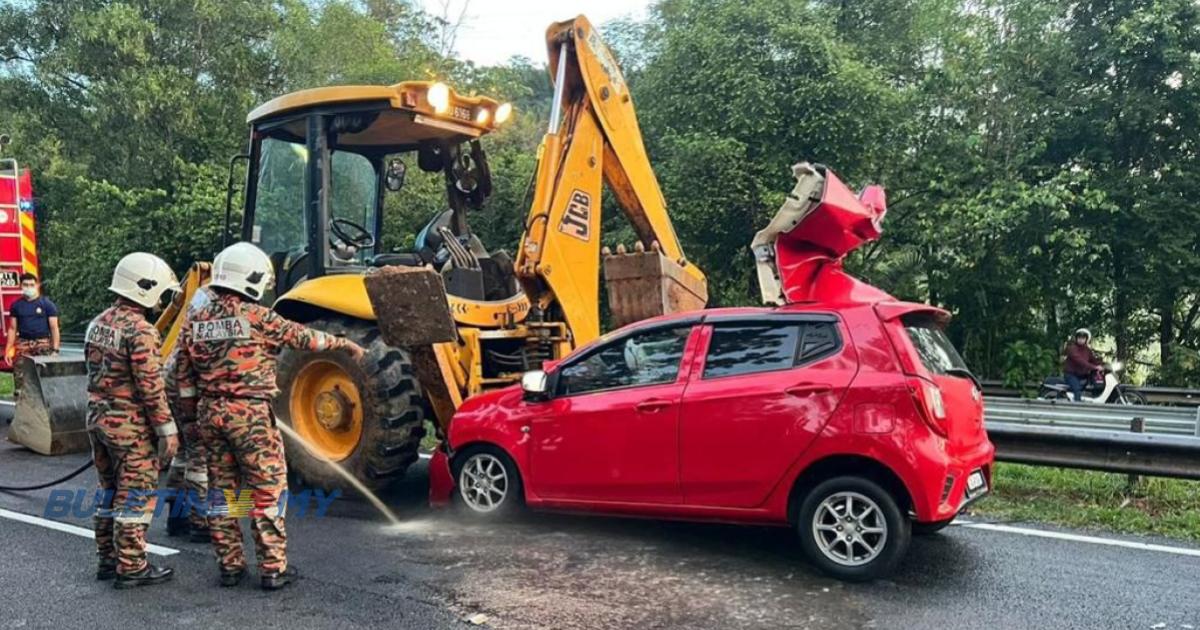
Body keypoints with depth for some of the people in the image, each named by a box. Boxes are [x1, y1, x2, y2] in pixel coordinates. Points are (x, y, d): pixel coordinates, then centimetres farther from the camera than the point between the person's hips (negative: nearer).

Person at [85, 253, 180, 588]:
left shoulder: (97, 324, 9)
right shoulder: (140, 331, -19)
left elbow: (94, 373, 16)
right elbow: (151, 387, -20)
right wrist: (167, 430, -14)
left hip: (98, 419, 9)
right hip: (131, 426, -9)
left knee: (110, 492, 18)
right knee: (135, 497, 0)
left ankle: (108, 559, 27)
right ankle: (131, 568, 6)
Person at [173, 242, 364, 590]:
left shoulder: (195, 321, 7)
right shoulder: (256, 317, -11)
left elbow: (183, 377, 11)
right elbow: (302, 337, -4)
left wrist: (197, 412, 23)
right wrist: (345, 344, 8)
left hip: (211, 414, 6)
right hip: (250, 414, -6)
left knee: (222, 489, 14)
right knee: (267, 490, 2)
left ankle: (230, 565, 20)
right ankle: (273, 568, 5)